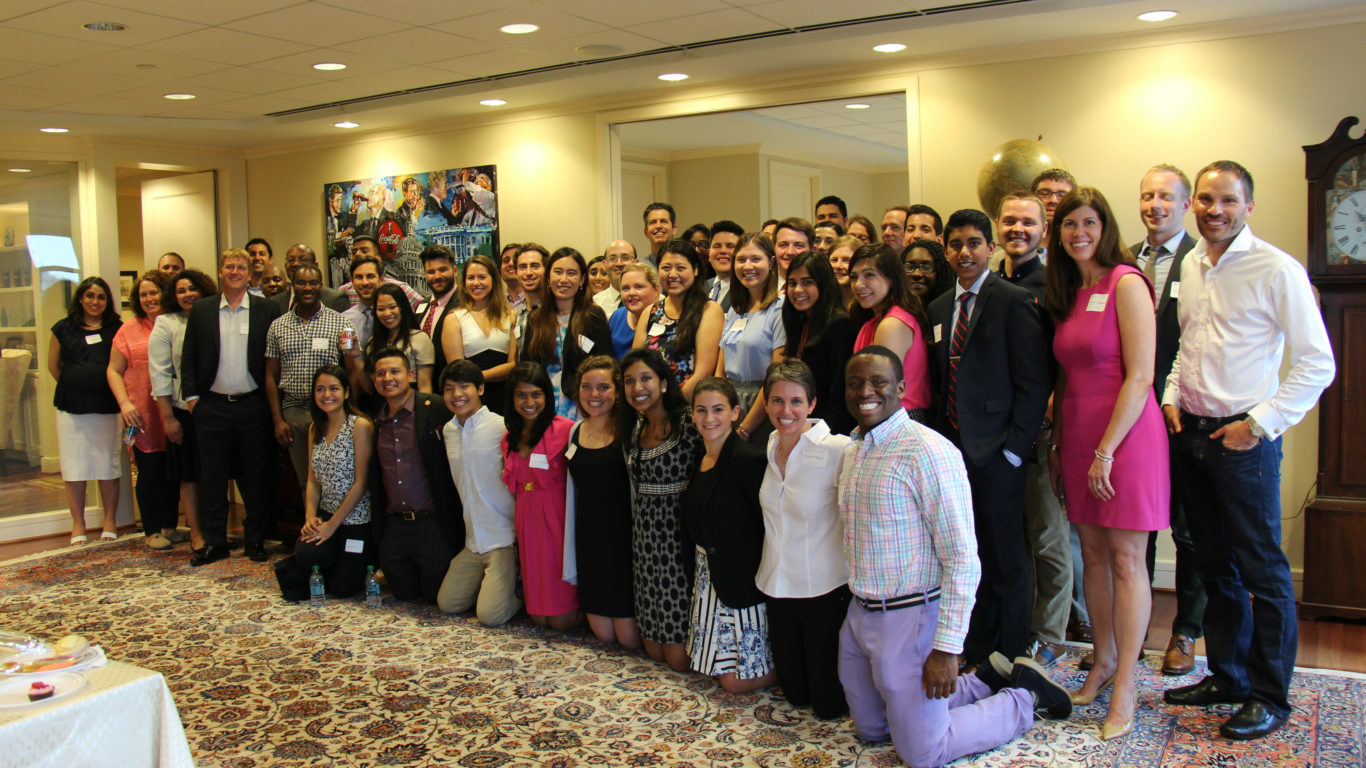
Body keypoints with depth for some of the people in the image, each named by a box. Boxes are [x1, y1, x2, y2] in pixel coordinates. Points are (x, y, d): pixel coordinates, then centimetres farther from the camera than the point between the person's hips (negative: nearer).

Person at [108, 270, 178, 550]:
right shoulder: (129, 330, 5)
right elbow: (114, 371, 5)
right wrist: (124, 403, -8)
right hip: (143, 416, -1)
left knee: (174, 471, 8)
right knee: (149, 471, 1)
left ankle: (170, 526, 20)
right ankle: (152, 530, 11)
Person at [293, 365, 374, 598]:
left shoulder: (360, 426, -11)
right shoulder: (315, 429, 11)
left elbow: (361, 482, -13)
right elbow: (313, 480, 11)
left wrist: (333, 524, -12)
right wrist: (310, 516, -7)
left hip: (356, 519, -5)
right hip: (326, 516, 5)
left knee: (341, 589, -5)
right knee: (306, 554, -25)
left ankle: (369, 560, 26)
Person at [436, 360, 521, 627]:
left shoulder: (501, 427, -14)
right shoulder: (448, 430, 8)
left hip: (505, 541, -7)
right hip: (473, 542, 7)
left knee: (490, 615, -14)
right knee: (448, 604, 8)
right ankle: (493, 583, 28)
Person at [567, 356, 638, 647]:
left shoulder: (627, 431, -9)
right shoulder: (575, 431, 7)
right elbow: (574, 490, 13)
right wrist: (571, 548, 13)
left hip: (623, 539, -5)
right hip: (589, 541, 5)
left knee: (630, 638, 1)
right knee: (604, 634, 8)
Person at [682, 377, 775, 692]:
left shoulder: (747, 458, -18)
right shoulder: (701, 458, 8)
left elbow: (769, 523, -19)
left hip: (742, 579, -8)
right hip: (709, 574, 8)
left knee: (738, 681, -2)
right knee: (722, 673, 15)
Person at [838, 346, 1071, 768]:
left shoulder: (928, 451, -20)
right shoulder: (854, 450, 7)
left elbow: (962, 559, -21)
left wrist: (947, 649, -21)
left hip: (909, 618, -8)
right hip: (860, 615, 8)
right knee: (870, 730, 20)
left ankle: (1025, 696, 24)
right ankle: (985, 680, 31)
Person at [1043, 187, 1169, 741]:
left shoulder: (1126, 283, -9)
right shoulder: (1067, 294, 12)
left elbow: (1139, 377, -15)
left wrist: (1105, 451, -16)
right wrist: (1058, 444, 9)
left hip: (1126, 433, -7)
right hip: (1077, 436, 7)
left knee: (1126, 560, -1)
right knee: (1093, 555, 12)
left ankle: (1126, 684, 7)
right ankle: (1103, 663, 24)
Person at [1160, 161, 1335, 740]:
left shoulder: (1277, 269, -10)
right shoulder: (1190, 265, 10)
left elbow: (1318, 363, -11)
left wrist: (1259, 423, -14)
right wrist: (1172, 395, 8)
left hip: (1243, 438, -6)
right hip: (1189, 432, 6)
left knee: (1263, 569, 2)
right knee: (1215, 565, 15)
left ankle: (1270, 696, 14)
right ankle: (1227, 675, 28)